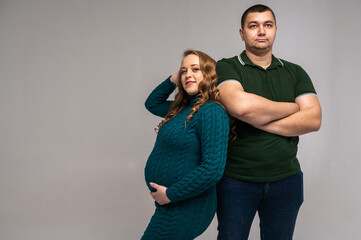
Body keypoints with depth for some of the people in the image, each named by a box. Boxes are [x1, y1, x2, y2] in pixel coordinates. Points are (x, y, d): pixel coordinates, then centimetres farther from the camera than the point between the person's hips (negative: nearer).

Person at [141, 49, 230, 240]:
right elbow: (152, 103, 25)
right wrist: (172, 80, 9)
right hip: (169, 203, 9)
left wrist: (171, 194, -19)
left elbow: (213, 169, -27)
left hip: (184, 207, -9)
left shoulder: (211, 112, -19)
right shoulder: (183, 108, 7)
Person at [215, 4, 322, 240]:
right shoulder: (226, 68, -3)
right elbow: (241, 105, -23)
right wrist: (291, 108, -8)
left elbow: (314, 119, -4)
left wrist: (259, 122, -15)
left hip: (286, 179, 3)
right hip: (236, 180, -3)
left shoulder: (295, 72, 8)